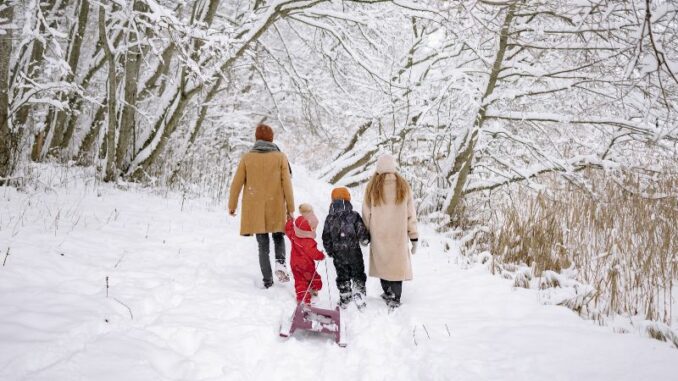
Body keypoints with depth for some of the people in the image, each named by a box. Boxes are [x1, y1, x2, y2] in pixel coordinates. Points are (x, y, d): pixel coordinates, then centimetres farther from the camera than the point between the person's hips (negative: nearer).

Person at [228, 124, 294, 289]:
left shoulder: (247, 158, 0)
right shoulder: (280, 157, -2)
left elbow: (236, 183, 2)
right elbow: (287, 184, -4)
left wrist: (232, 205, 14)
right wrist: (290, 209, 2)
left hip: (254, 210, 1)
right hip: (276, 209, 0)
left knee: (263, 246, 11)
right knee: (279, 238, 21)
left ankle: (267, 281, 8)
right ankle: (280, 263, -5)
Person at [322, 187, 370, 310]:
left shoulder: (330, 218, -3)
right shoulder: (354, 216, -11)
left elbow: (326, 238, 2)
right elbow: (362, 233, -10)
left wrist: (330, 251, 15)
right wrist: (365, 240, 12)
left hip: (338, 254, 2)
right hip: (354, 252, -2)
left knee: (342, 277, 15)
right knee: (358, 275, 12)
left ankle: (344, 300, 21)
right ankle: (358, 296, 6)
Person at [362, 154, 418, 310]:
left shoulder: (372, 187, -7)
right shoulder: (403, 186, -4)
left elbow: (366, 213, -1)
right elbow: (411, 214, -1)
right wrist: (414, 237, 5)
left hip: (378, 235, 0)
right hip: (398, 235, 0)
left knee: (382, 262, 15)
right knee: (397, 264, 8)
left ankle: (388, 293, 26)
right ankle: (396, 299, 9)